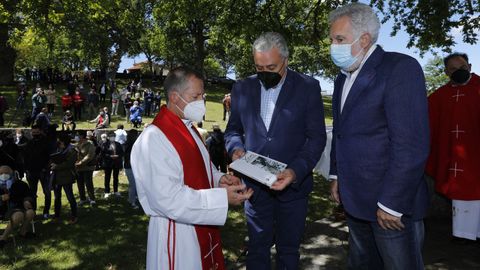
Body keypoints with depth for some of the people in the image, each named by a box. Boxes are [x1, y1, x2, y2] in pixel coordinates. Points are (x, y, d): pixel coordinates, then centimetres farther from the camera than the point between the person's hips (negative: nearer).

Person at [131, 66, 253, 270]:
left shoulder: (188, 129, 7)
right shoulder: (154, 139, -24)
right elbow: (168, 199, -28)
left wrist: (219, 179, -3)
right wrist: (222, 197, -25)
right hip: (176, 234, -8)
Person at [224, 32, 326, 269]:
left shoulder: (308, 87, -6)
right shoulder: (242, 88, 3)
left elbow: (317, 137, -8)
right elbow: (233, 129, 11)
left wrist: (296, 171, -23)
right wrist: (236, 147, -12)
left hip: (292, 184, -1)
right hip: (254, 184, 2)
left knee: (288, 251, 16)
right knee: (257, 248, 15)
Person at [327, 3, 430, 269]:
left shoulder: (400, 68, -15)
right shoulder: (343, 79, 12)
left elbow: (412, 145, -21)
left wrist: (391, 204, -20)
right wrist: (336, 175, 14)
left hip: (391, 202, -7)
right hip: (355, 200, 8)